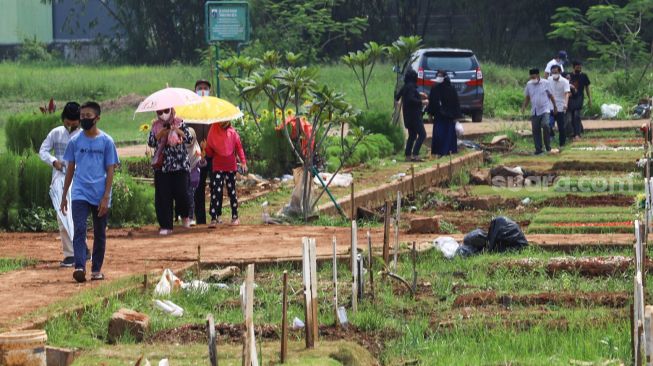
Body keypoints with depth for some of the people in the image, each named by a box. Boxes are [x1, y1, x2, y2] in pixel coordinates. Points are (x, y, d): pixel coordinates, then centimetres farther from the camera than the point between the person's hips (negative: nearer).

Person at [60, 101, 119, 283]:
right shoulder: (75, 141, 6)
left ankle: (96, 269, 19)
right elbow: (70, 169, 12)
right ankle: (79, 267, -24)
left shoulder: (106, 141, 0)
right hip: (80, 194, 1)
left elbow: (110, 171, -1)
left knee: (99, 234, 8)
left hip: (100, 196, 0)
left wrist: (106, 197, -9)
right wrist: (64, 196, 11)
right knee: (79, 230, -14)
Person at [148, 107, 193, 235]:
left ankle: (184, 215, 23)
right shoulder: (155, 126, 8)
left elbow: (189, 139, -5)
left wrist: (178, 131, -18)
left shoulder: (179, 123, 4)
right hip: (162, 166, 2)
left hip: (180, 165, -2)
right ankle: (165, 226, 2)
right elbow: (151, 142, -1)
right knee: (163, 197, -3)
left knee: (181, 193, -8)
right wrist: (161, 134, -15)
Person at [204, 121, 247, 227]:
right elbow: (210, 152, 5)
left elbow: (239, 147, 2)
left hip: (231, 166, 0)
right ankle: (214, 218, -14)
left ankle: (235, 217, 16)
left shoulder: (232, 132, 0)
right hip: (218, 167, 0)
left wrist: (243, 162, -7)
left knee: (232, 191, 7)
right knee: (216, 192, -11)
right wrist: (205, 148, -16)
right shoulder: (213, 132, 2)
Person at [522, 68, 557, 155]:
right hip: (534, 111, 4)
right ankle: (538, 149, 11)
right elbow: (527, 97, 15)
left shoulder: (545, 83, -3)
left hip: (545, 109, -4)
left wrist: (555, 107, 9)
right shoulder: (529, 84, 6)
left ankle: (548, 146, -11)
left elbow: (551, 95, 5)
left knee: (545, 125, -25)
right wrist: (524, 107, 2)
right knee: (535, 130, 2)